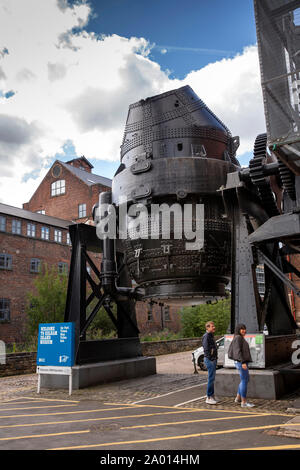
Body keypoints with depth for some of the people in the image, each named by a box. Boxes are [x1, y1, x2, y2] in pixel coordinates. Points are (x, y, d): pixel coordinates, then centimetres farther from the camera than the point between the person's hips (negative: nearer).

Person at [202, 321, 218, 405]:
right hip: (210, 360, -10)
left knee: (212, 378, 14)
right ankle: (209, 397, -2)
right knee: (211, 378, -7)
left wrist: (215, 358, 14)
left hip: (213, 359, 10)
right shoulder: (206, 336, -14)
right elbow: (206, 349, -20)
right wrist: (210, 358, -19)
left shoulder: (211, 336, 17)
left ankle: (211, 396, 22)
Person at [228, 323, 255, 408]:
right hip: (241, 362, -10)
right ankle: (244, 402, 2)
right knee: (244, 381, -4)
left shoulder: (236, 338, 15)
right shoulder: (238, 337, -14)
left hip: (240, 362, 10)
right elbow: (237, 351, -22)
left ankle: (238, 398, 25)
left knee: (245, 380, 19)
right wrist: (243, 362, -25)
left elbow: (230, 350, 18)